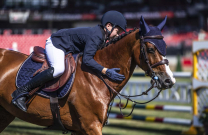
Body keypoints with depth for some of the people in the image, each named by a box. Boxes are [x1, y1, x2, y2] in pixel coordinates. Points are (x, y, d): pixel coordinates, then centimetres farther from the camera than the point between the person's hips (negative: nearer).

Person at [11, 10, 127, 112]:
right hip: (55, 44, -11)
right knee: (59, 68, -36)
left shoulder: (101, 35, 1)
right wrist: (106, 71, -43)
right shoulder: (95, 36, -28)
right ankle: (21, 93, -35)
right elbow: (87, 60, -39)